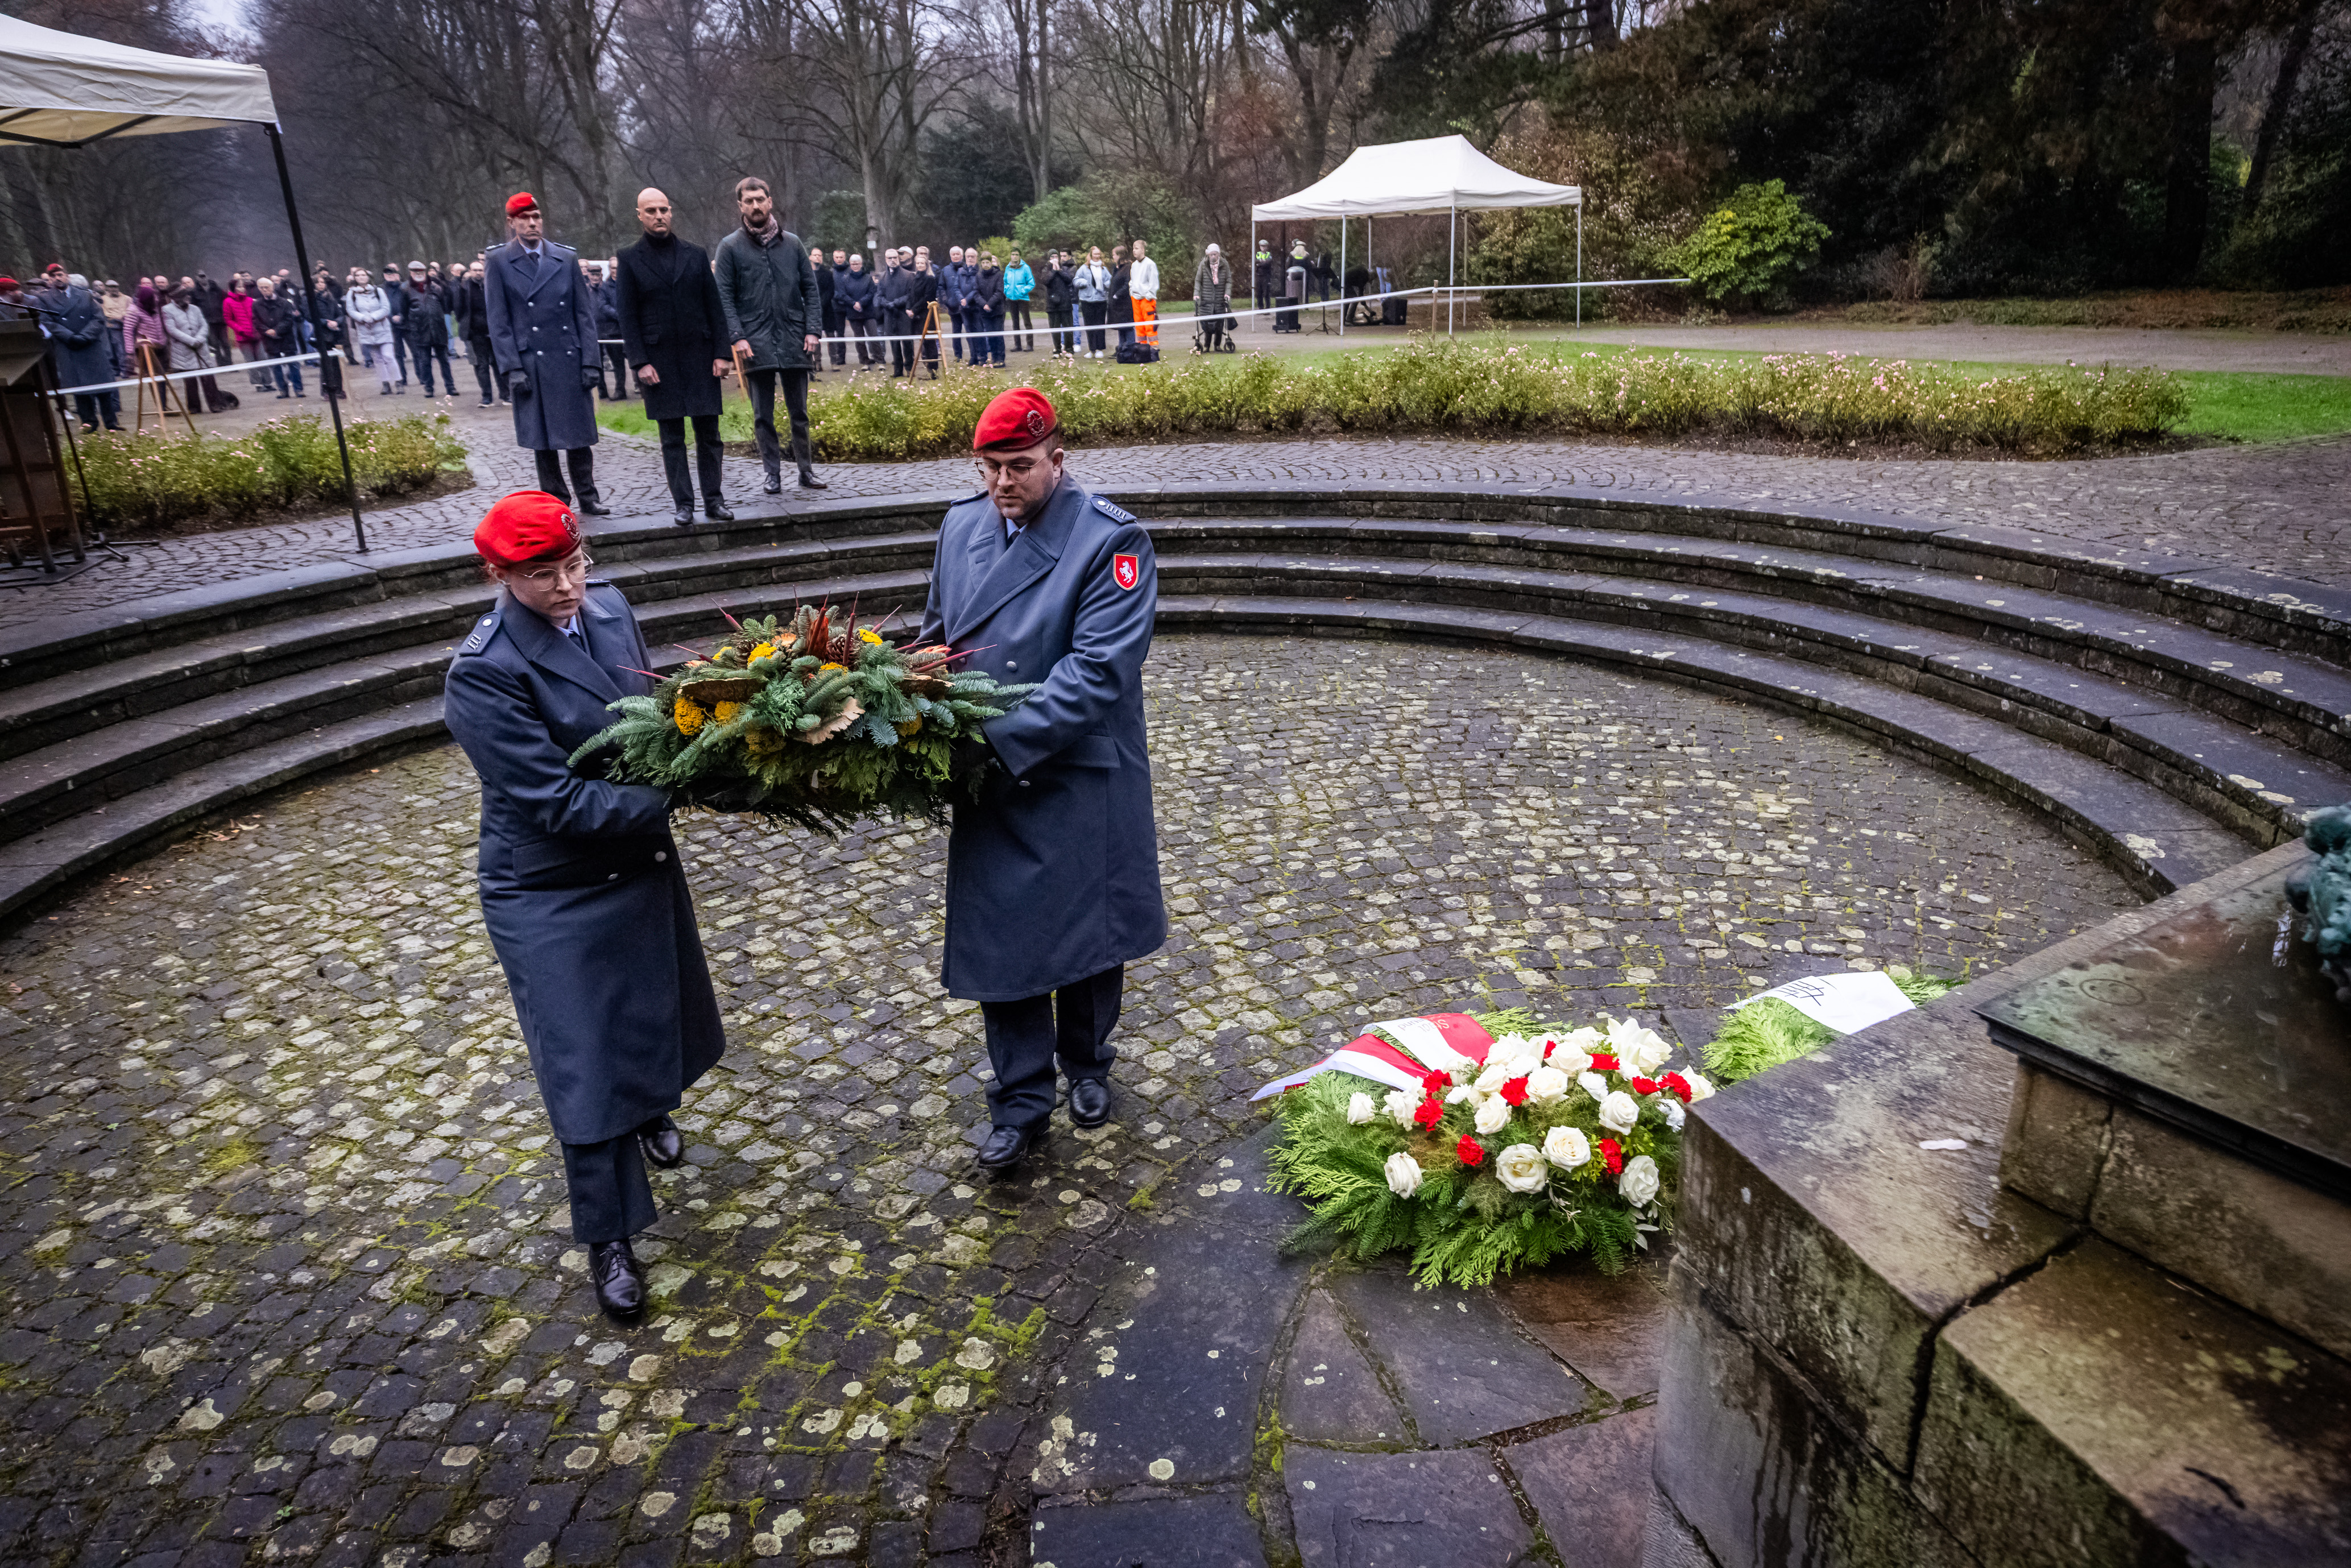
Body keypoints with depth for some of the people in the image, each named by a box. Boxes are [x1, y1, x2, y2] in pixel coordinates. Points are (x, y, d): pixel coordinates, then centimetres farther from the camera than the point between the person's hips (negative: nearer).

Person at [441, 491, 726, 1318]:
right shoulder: (484, 674, -25)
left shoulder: (607, 606, -6)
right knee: (583, 1062, 5)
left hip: (641, 862, 7)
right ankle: (608, 1238, 24)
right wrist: (674, 789, -27)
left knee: (658, 1011, 26)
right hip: (553, 898, -6)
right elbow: (558, 805, -28)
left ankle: (646, 1114, 59)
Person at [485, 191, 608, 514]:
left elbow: (583, 314, 8)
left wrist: (589, 362, 0)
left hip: (570, 361, 2)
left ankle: (588, 498, 15)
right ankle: (556, 502, 12)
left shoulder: (566, 258, 9)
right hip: (530, 364, -1)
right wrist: (512, 368, -9)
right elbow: (498, 321, 0)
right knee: (543, 438, 4)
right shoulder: (499, 262, 3)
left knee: (579, 434, 5)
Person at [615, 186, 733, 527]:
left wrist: (721, 353, 0)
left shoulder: (697, 255, 9)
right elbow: (627, 316, 1)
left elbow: (714, 307, 8)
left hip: (701, 358, 2)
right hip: (658, 363, -1)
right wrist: (640, 363, -7)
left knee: (709, 434, 2)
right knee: (672, 438, 2)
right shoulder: (629, 260, 4)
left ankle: (713, 500, 10)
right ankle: (683, 504, 7)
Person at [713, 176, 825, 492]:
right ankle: (773, 473, 12)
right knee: (763, 415, 4)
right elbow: (725, 297, -1)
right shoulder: (730, 246, 3)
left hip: (794, 341, 2)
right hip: (756, 344, -1)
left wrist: (813, 330, -2)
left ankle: (806, 470, 16)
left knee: (799, 411, 7)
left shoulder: (792, 243, 9)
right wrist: (737, 336, -12)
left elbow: (810, 288, 10)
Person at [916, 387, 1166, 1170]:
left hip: (1081, 781, -4)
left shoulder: (1111, 540, -15)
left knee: (1087, 933, 15)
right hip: (987, 783, 4)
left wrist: (1001, 739, -27)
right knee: (998, 937, 9)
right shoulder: (961, 526, 3)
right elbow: (937, 637, 14)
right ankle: (1021, 1099, 27)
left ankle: (1086, 1064, 41)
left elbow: (1097, 671, -22)